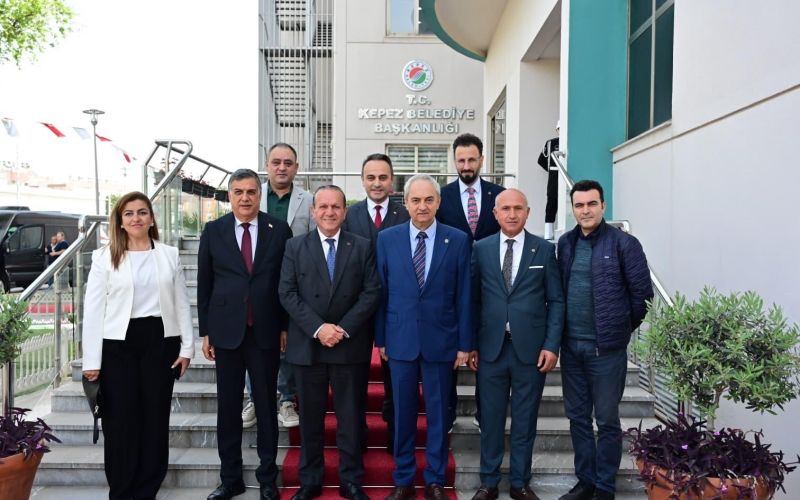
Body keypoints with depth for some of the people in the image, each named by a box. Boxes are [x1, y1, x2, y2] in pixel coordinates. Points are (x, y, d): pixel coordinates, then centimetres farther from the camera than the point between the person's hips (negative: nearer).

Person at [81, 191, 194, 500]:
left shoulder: (169, 255, 7)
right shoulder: (105, 257, 2)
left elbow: (182, 304, 7)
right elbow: (93, 310, -2)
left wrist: (187, 346, 2)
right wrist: (91, 360, -6)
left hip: (160, 341, 2)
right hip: (118, 345, -1)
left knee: (155, 420, 8)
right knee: (121, 422, 4)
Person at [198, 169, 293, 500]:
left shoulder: (279, 230, 1)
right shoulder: (213, 231, 3)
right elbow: (204, 284, 5)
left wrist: (286, 327, 1)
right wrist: (205, 331, 3)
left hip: (266, 331, -1)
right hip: (226, 331, 1)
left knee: (266, 406, 8)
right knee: (228, 407, 9)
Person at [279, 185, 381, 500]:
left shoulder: (363, 247, 4)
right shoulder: (295, 247, 5)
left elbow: (371, 293, -3)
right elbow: (287, 294, -3)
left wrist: (343, 328, -13)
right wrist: (317, 327, -14)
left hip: (351, 345, 0)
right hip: (307, 345, 1)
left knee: (350, 417, 8)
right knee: (310, 417, 11)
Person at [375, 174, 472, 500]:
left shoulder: (458, 240, -2)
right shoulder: (387, 238, 1)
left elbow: (464, 296, -1)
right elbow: (381, 292, 4)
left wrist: (465, 343, -1)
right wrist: (380, 338, 4)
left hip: (441, 340, -1)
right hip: (400, 340, 1)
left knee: (438, 413, 10)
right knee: (402, 412, 11)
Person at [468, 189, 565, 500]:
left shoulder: (544, 250, 3)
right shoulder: (480, 249, 4)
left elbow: (556, 301, 3)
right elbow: (473, 300, 5)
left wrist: (552, 345, -5)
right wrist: (471, 345, 1)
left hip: (531, 349, 0)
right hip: (491, 348, 1)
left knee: (525, 421, 11)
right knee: (491, 419, 10)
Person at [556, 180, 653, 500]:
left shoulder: (624, 243, -8)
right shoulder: (565, 243, 6)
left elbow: (642, 294, -6)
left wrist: (623, 329, 1)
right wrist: (559, 333, 8)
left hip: (606, 348, -5)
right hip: (571, 345, 5)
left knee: (607, 420, 7)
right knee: (577, 417, 14)